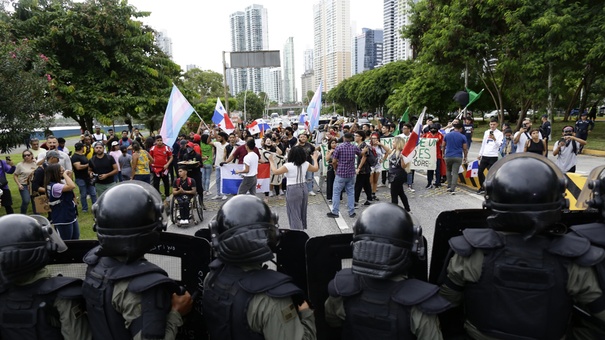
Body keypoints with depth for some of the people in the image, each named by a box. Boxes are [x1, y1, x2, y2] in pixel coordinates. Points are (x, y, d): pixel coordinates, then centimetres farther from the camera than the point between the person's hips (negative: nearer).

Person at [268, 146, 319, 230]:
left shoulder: (288, 166, -16)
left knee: (294, 214, 1)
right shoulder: (306, 164, 0)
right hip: (304, 188, 6)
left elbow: (275, 171, -9)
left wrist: (271, 161, 6)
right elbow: (315, 169, 17)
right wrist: (315, 158, 33)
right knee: (302, 213, 20)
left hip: (293, 190, -6)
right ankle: (302, 230, 35)